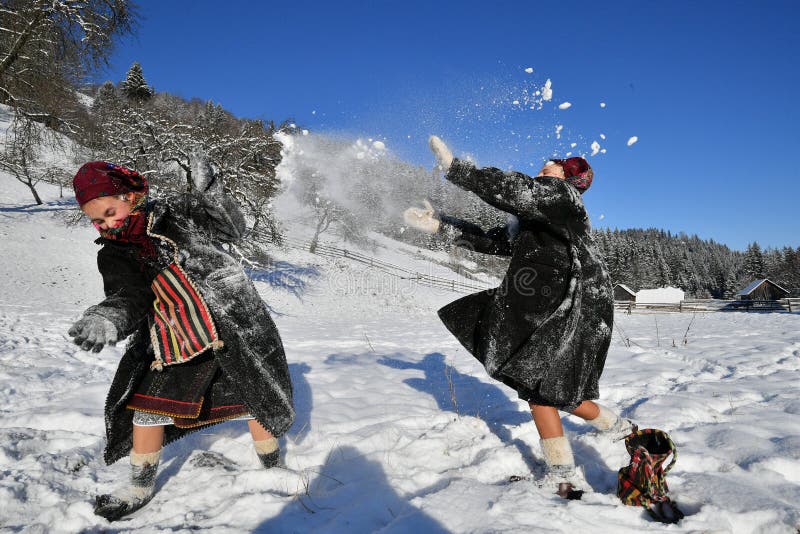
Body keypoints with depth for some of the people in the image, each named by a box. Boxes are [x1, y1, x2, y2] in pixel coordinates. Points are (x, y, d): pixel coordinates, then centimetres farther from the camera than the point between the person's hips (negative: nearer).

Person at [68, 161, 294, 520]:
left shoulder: (174, 214, -3)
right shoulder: (114, 256, 2)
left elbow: (233, 230, 1)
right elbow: (129, 299, -16)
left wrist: (213, 200, -15)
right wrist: (107, 318, -38)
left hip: (236, 327, -2)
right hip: (176, 346, 3)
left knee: (259, 401, 6)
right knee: (146, 407, 6)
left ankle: (272, 469, 32)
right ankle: (141, 488, 32)